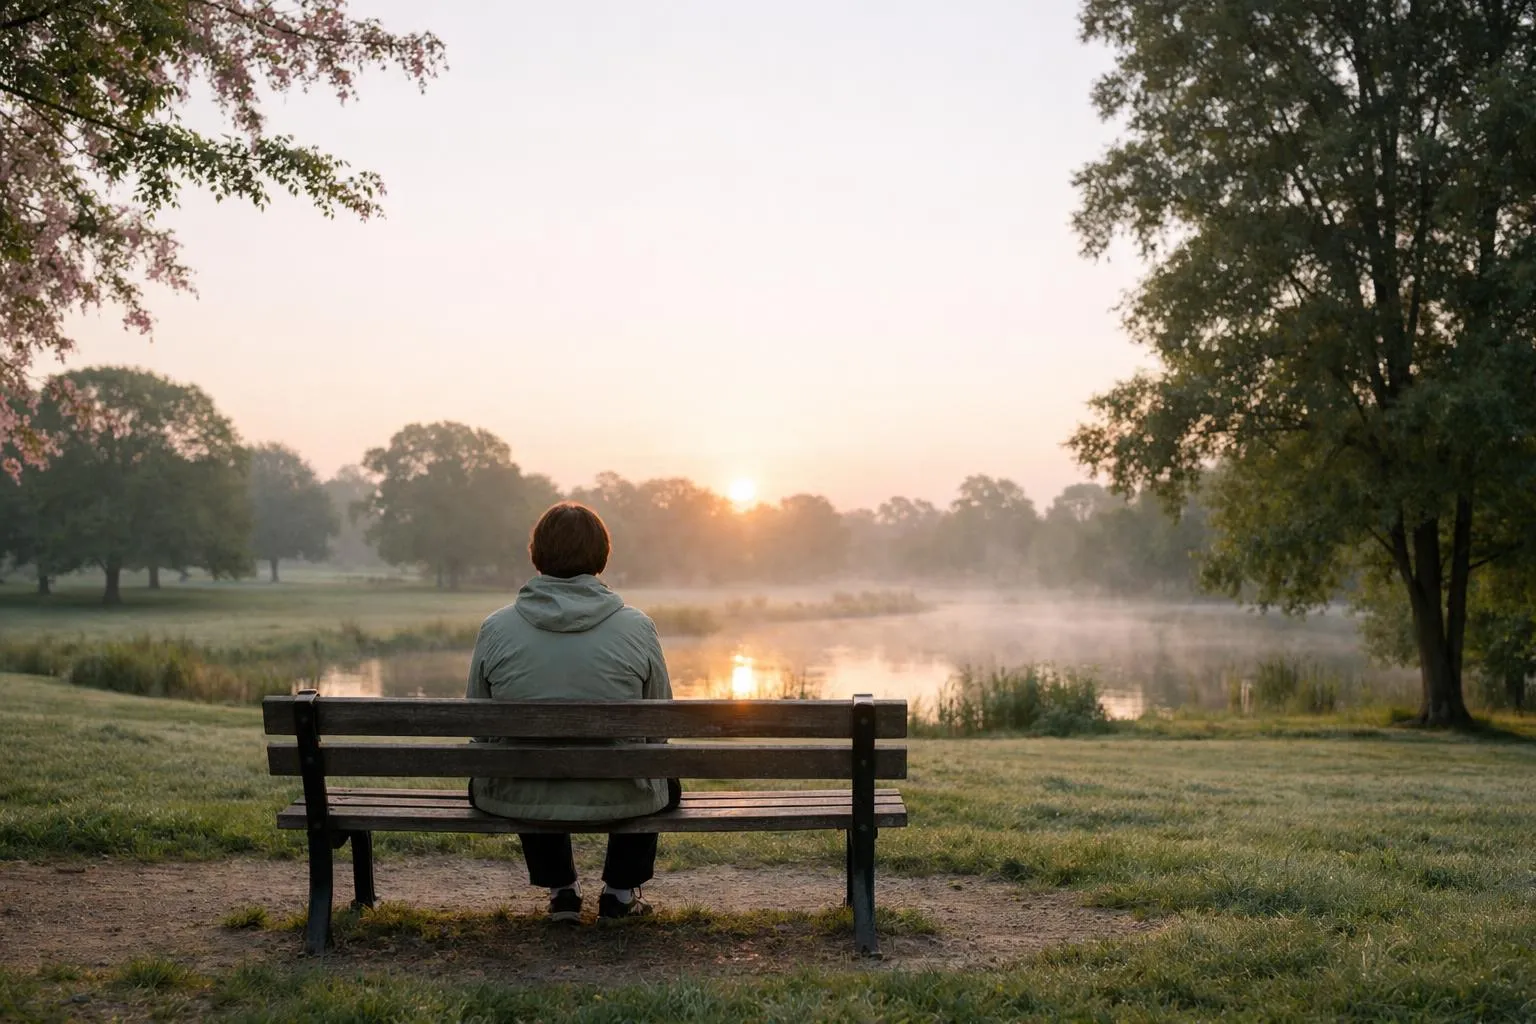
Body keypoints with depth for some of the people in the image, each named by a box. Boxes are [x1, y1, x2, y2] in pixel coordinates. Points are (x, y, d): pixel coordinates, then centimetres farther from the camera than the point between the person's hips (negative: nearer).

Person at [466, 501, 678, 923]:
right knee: (666, 780, 33)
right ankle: (620, 891, 35)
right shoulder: (638, 627, -9)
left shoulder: (495, 628, -7)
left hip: (519, 800, 1)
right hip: (619, 799, -1)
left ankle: (561, 889, 36)